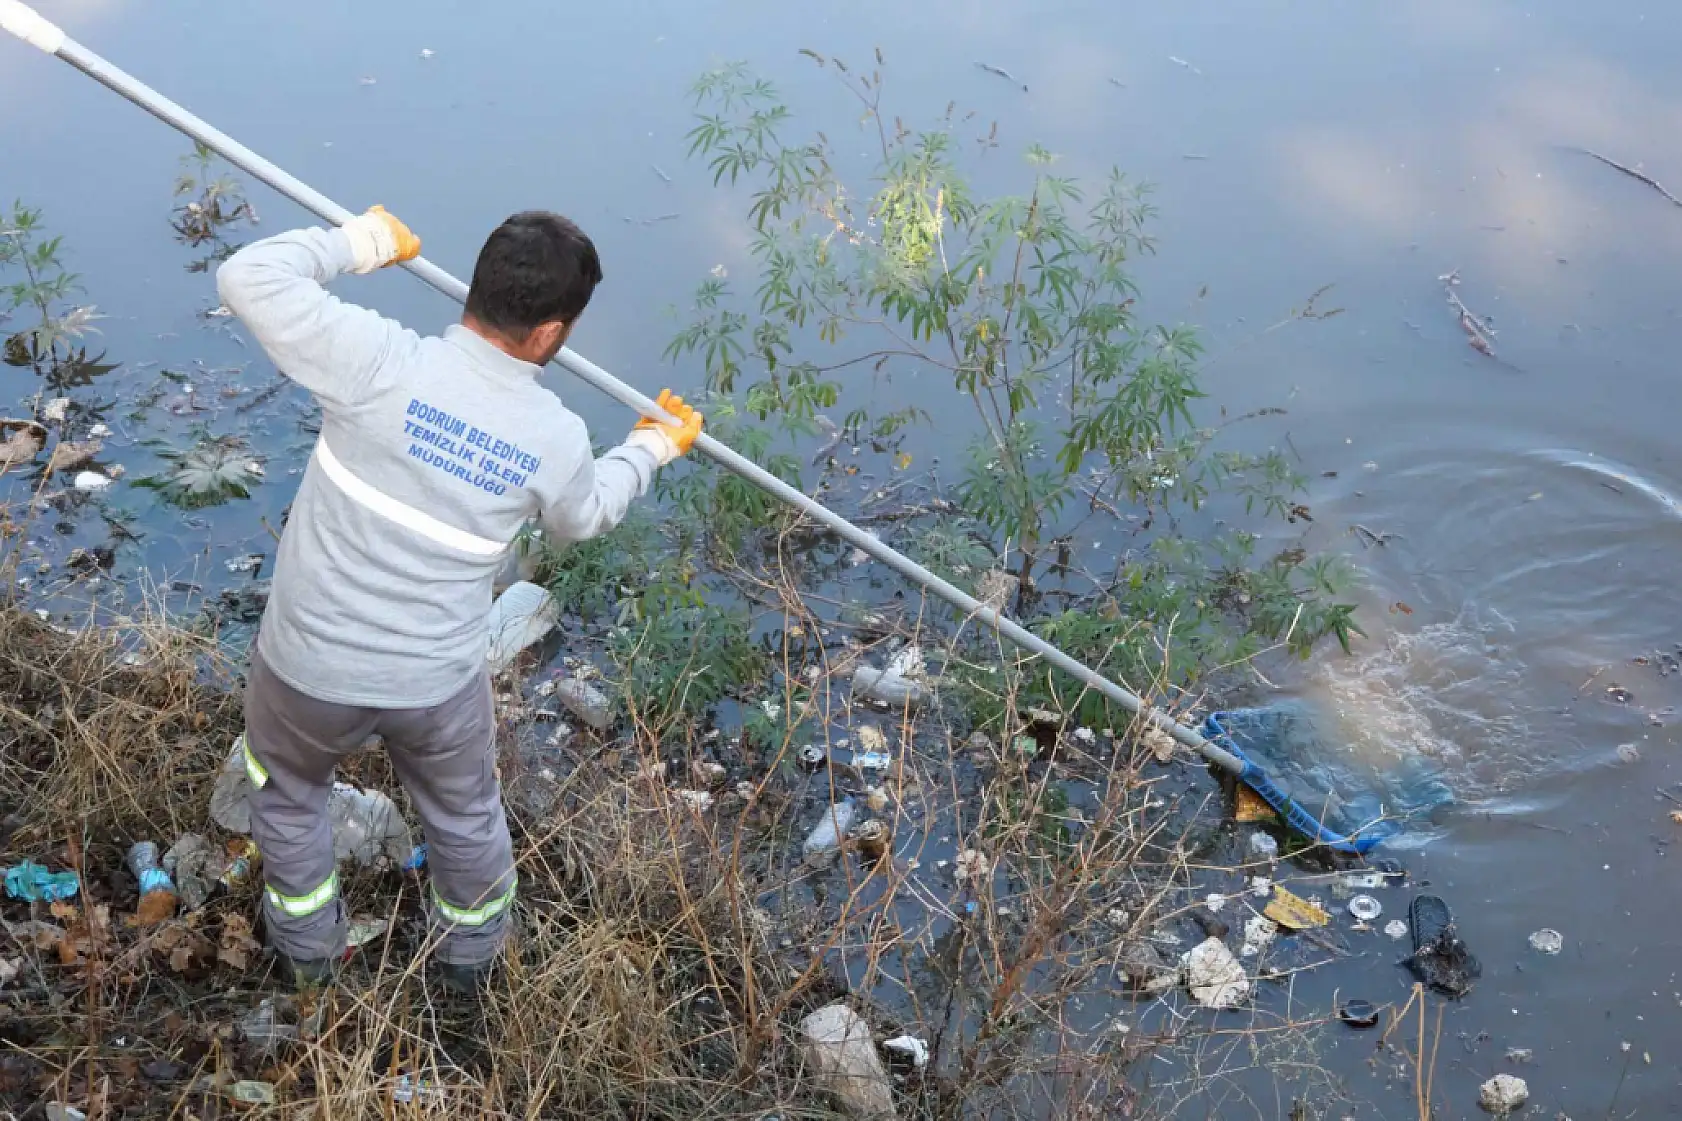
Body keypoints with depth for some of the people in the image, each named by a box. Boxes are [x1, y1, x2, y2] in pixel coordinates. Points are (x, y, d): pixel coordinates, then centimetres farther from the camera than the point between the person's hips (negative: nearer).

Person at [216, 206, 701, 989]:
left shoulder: (382, 364, -24)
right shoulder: (557, 440, -15)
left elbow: (249, 279, -19)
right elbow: (582, 516, 8)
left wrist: (360, 243, -5)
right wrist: (651, 451, 25)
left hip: (309, 666, -1)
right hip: (437, 685, 1)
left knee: (288, 792, 31)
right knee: (464, 814, 30)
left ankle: (309, 948, 51)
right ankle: (471, 949, 55)